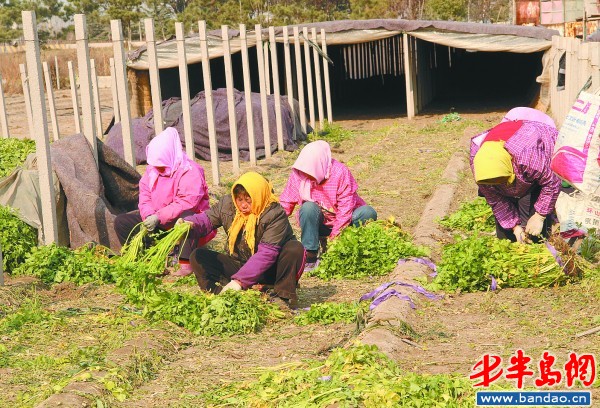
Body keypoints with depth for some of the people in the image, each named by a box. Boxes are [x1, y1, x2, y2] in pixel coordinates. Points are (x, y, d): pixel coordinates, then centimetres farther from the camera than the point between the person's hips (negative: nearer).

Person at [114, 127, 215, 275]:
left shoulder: (190, 172, -18)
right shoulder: (152, 169, 6)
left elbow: (186, 203, -28)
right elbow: (144, 194, 2)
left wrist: (158, 217, -32)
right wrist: (149, 216, -19)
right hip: (156, 220, 7)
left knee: (187, 216, -43)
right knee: (121, 221, -5)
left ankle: (186, 264, -40)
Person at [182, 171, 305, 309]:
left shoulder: (275, 214, -23)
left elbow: (266, 254, -29)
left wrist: (239, 281, -35)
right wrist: (190, 224, -28)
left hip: (269, 271, -5)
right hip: (238, 264, 5)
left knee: (295, 249, -33)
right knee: (198, 257, -12)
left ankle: (283, 297, -23)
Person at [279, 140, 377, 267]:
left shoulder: (340, 172, -21)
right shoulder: (298, 174, -14)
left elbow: (346, 206, -21)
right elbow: (285, 203, -10)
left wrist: (334, 236, -22)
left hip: (342, 222, 0)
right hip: (317, 223, 1)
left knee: (368, 213, -27)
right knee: (308, 208, -32)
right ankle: (310, 254, -23)